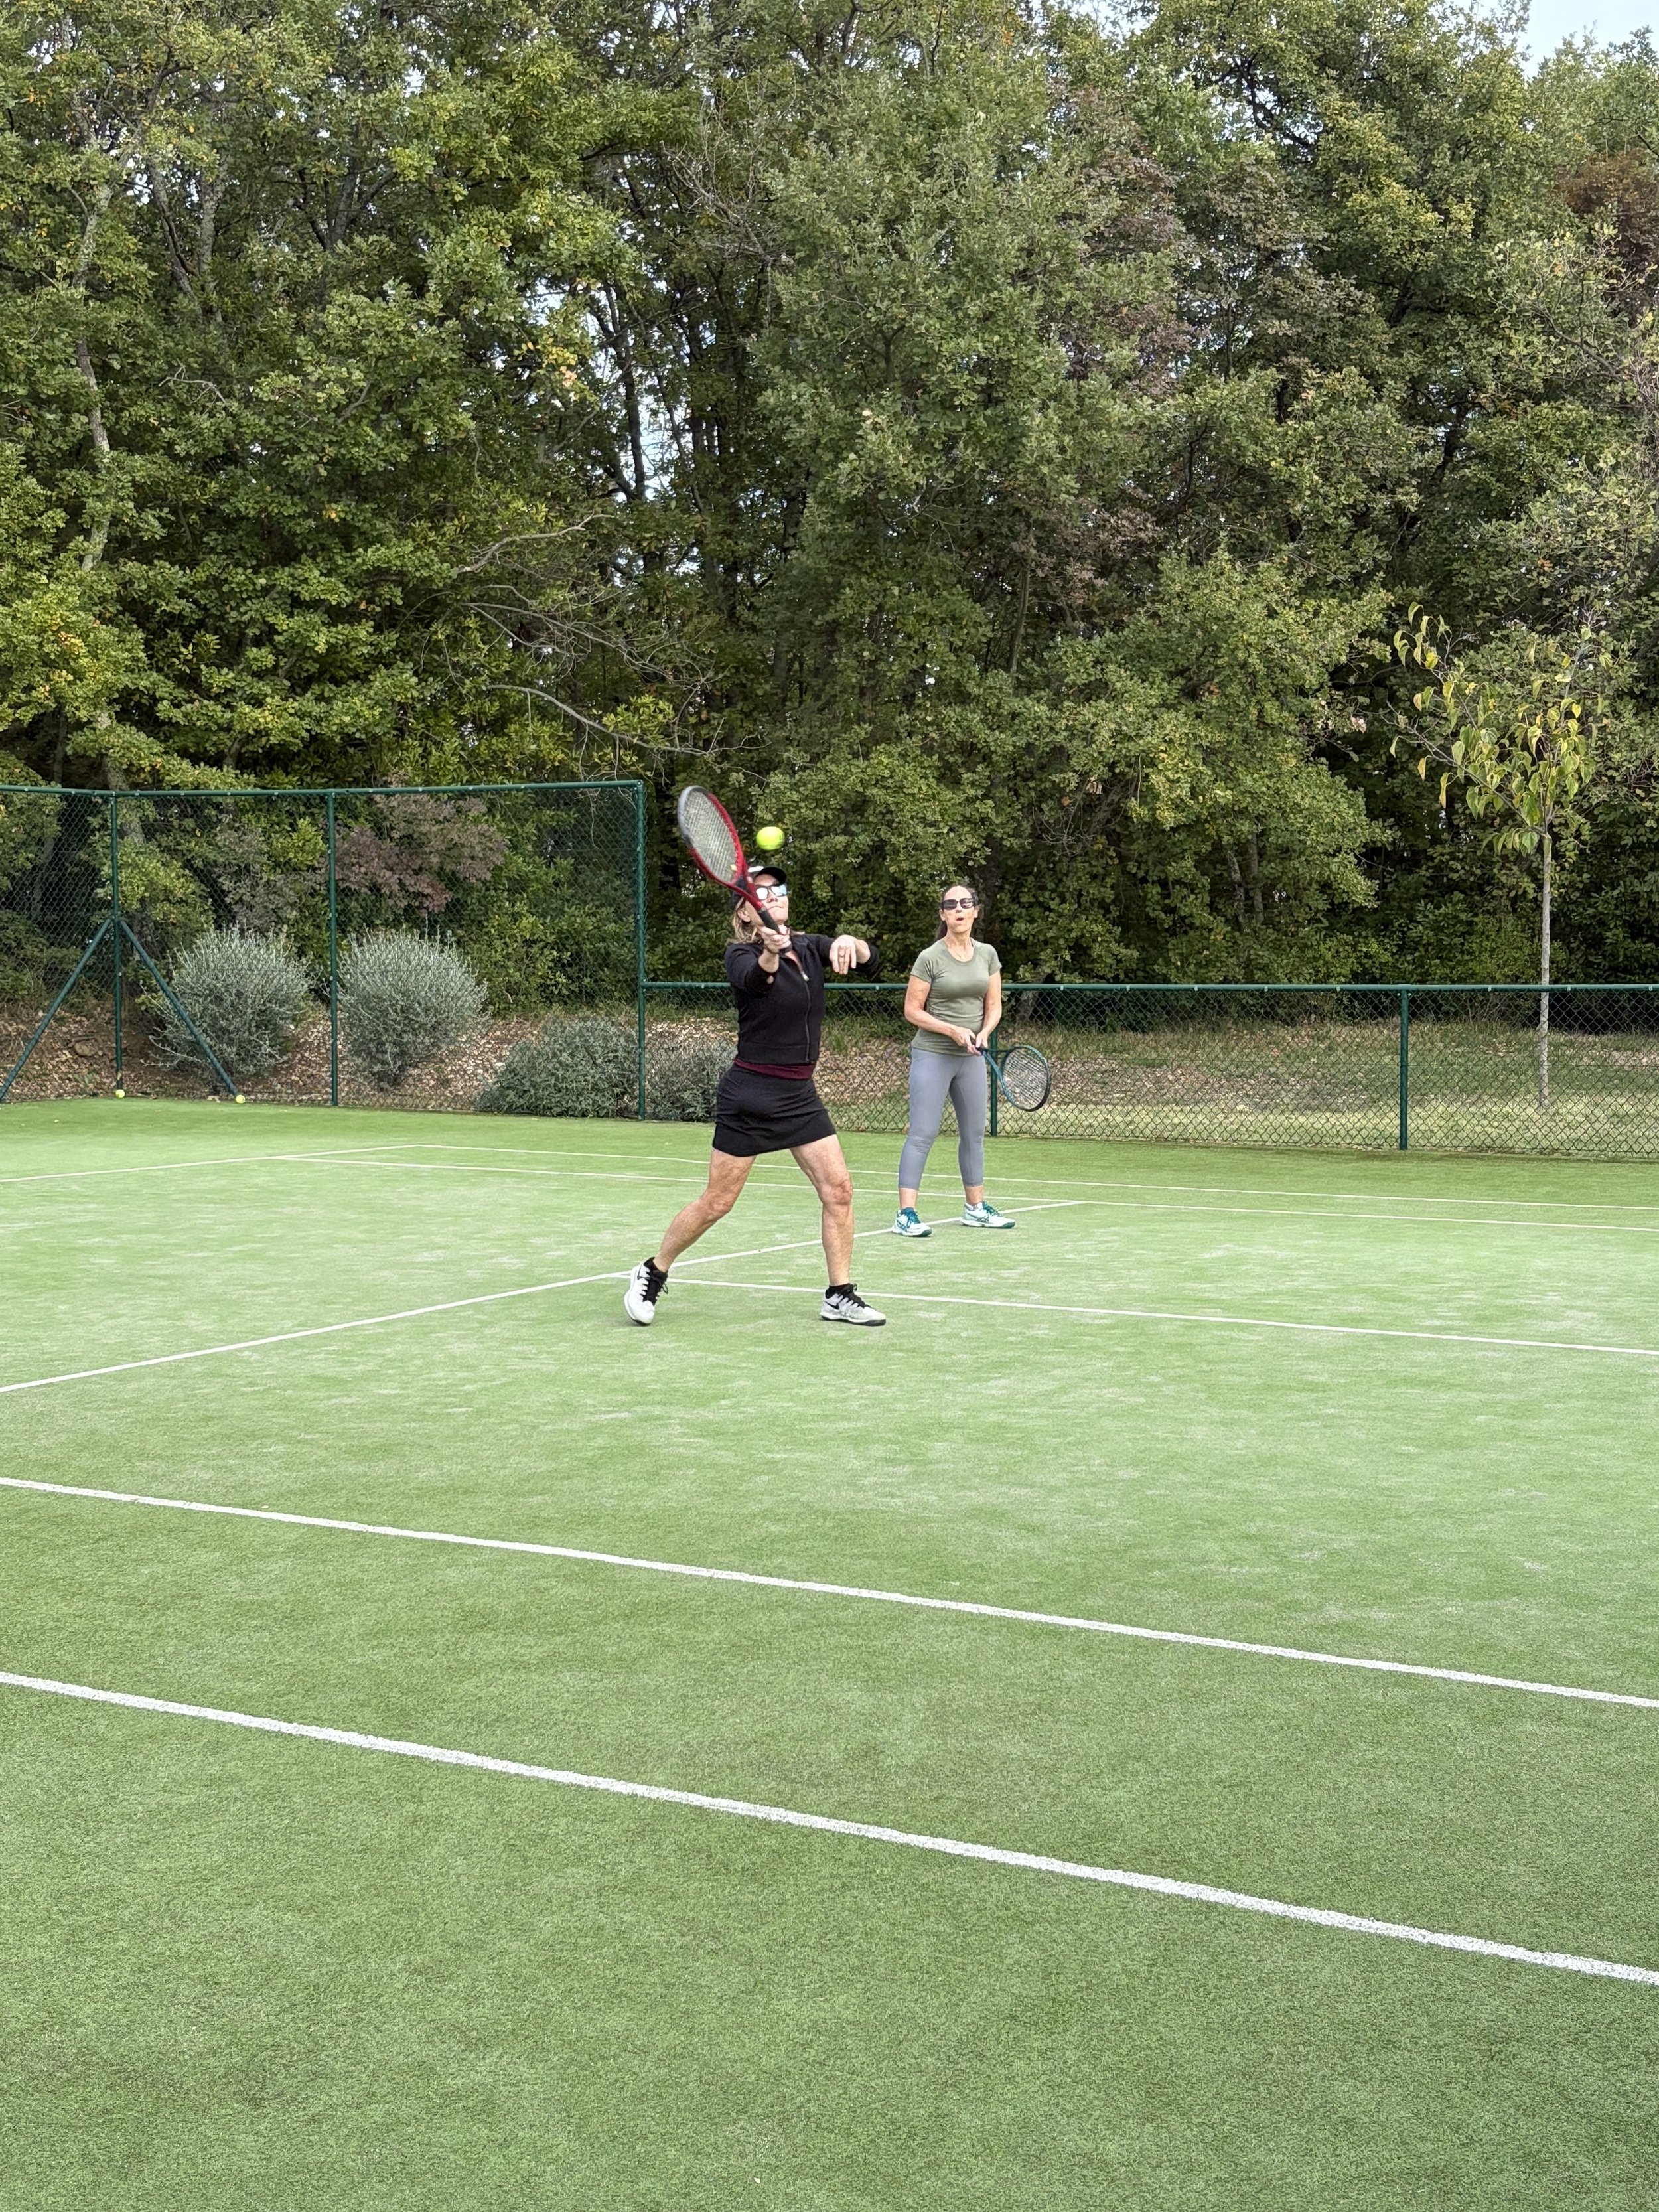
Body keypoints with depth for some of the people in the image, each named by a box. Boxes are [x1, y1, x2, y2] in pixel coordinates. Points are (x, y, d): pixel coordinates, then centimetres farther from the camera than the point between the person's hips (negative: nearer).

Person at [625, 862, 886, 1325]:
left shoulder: (809, 948, 7)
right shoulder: (741, 954, -10)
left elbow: (870, 961, -3)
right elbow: (753, 977, -34)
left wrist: (850, 944, -25)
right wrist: (770, 955, -56)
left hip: (800, 1095, 6)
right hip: (749, 1095, -6)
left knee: (838, 1188, -3)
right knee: (717, 1202, -1)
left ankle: (840, 1296, 8)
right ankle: (651, 1274, 18)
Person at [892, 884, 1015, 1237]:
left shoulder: (987, 955, 5)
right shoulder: (930, 958, -9)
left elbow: (994, 1006, 9)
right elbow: (912, 1011, -8)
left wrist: (984, 1034, -10)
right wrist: (953, 1030, -19)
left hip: (972, 1058, 6)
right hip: (932, 1054, -6)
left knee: (974, 1133, 13)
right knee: (922, 1134, -9)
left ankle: (976, 1208, 26)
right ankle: (905, 1214, -9)